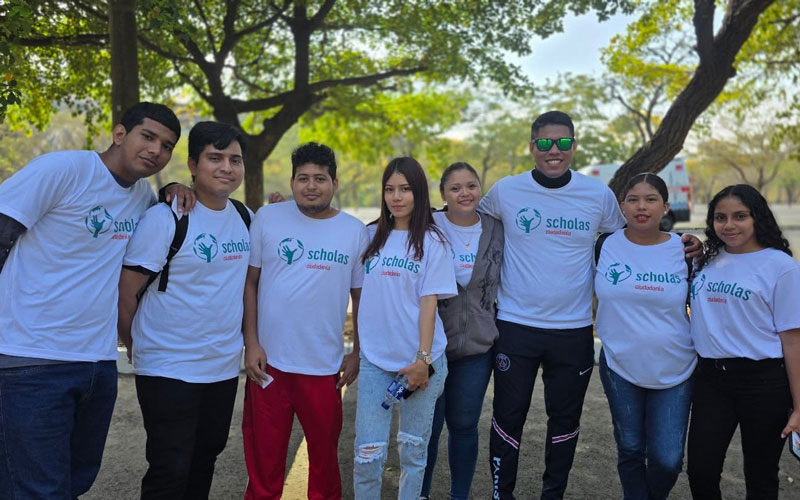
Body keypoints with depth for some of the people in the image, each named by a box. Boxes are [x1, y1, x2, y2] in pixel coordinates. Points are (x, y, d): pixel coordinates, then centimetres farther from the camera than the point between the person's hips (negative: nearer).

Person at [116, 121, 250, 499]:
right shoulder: (165, 219, -15)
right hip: (169, 369, -6)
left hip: (225, 367, 6)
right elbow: (126, 291, -12)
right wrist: (135, 345, -1)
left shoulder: (246, 218, 4)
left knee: (205, 459, 19)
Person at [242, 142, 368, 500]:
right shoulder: (268, 218, -1)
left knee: (325, 455, 14)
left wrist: (358, 353, 6)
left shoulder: (355, 231, 2)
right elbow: (249, 282, 1)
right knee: (264, 457, 11)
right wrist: (251, 343, -5)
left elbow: (361, 296, 7)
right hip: (268, 362, 0)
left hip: (325, 366, 1)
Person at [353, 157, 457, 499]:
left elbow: (429, 302, -6)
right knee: (368, 454, 0)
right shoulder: (370, 236, 6)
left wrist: (423, 359, -10)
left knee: (414, 450, 9)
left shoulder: (432, 242, -1)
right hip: (374, 360, 2)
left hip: (420, 360, -1)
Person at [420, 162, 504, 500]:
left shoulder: (496, 230, 2)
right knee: (428, 425, 9)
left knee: (464, 425, 13)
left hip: (477, 346, 2)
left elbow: (505, 281, 13)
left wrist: (498, 330, 10)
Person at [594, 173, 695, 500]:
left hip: (674, 373, 0)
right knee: (630, 451, 13)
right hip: (620, 367, 0)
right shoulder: (606, 246, -4)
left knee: (667, 460, 2)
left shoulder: (684, 251, -4)